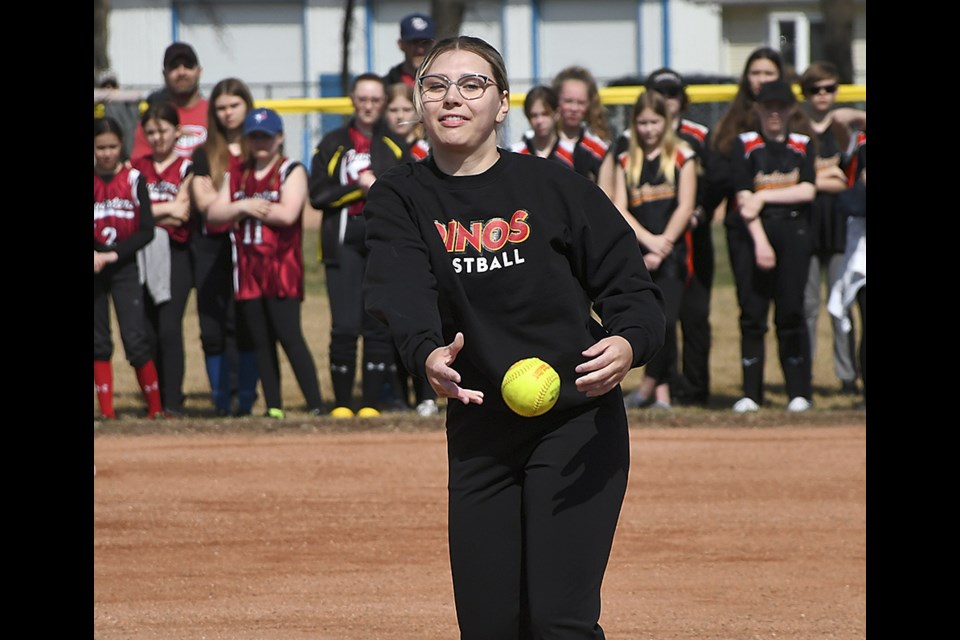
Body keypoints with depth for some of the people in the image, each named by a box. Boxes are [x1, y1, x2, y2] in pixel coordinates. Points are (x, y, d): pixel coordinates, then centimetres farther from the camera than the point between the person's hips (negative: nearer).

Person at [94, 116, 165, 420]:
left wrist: (113, 255, -15)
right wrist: (95, 256, -21)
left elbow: (146, 230, -5)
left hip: (125, 268, -2)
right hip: (94, 269, 2)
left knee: (135, 339, -8)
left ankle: (155, 407, -1)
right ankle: (106, 409, 7)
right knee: (98, 341, 3)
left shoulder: (133, 179, 0)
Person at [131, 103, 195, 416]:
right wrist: (166, 209, -8)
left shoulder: (185, 169, 3)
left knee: (169, 328, -11)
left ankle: (173, 401, -10)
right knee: (147, 330, 4)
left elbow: (181, 214, -8)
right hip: (143, 255, 4)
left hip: (175, 254, -4)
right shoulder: (137, 167, 14)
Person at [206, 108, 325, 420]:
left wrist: (248, 208, -5)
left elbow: (287, 214, -16)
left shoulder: (291, 171, -1)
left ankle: (315, 404, -14)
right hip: (247, 269, 6)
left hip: (282, 267, -6)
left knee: (289, 335, -13)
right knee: (261, 340, 6)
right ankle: (273, 406, 10)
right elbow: (214, 213, 8)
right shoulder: (236, 175, 16)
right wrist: (243, 207, -9)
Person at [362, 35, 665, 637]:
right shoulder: (400, 199, 2)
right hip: (478, 430, 4)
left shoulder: (555, 187, -4)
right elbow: (401, 289, -17)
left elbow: (631, 284, -4)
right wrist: (428, 352, -39)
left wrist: (628, 343, -28)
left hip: (576, 424, -3)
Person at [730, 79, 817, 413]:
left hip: (794, 234, 1)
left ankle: (799, 392, 1)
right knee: (752, 314, -3)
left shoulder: (803, 145, 11)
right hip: (754, 234, -1)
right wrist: (760, 241, -13)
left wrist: (764, 196, -9)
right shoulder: (745, 144, 6)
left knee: (791, 313, -3)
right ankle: (751, 393, 2)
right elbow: (744, 197, -3)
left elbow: (808, 190, -2)